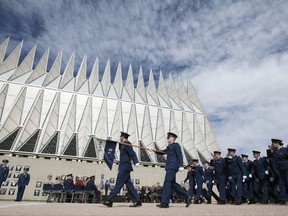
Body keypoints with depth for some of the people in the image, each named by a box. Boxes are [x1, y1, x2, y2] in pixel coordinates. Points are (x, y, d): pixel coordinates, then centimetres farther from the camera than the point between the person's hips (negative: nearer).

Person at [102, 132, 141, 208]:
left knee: (118, 184, -7)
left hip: (125, 167, -10)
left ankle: (109, 201, -4)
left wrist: (136, 162, -32)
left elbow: (132, 153, -20)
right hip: (124, 167, 10)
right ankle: (137, 201, 11)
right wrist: (120, 144, 13)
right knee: (129, 185, 9)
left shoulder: (127, 143, -9)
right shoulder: (123, 145, 20)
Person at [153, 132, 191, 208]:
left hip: (172, 167, -9)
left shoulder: (176, 145, -4)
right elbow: (163, 152, 24)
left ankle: (164, 202, -7)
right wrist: (155, 151, 6)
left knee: (167, 183, -10)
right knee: (173, 184, 12)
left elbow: (180, 155, -12)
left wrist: (181, 166, -21)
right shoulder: (169, 146, 22)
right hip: (170, 167, 9)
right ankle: (186, 198, 20)